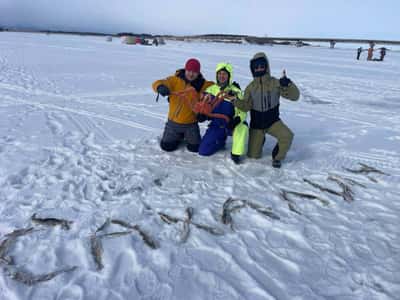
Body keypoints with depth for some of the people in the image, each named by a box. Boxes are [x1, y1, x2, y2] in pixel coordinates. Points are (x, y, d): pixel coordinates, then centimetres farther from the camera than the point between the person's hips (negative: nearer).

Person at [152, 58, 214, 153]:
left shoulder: (202, 85, -6)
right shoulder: (175, 79, -11)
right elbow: (157, 83, -22)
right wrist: (161, 87, -44)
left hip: (191, 124, 0)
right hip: (173, 122, 0)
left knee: (195, 148, -2)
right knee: (166, 146, 4)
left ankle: (189, 137, 32)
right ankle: (179, 137, 36)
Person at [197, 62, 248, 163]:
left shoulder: (235, 91, -10)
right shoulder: (211, 90, -1)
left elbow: (243, 112, -13)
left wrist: (236, 120, -35)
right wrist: (202, 114, -14)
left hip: (230, 125, -2)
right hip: (216, 125, 3)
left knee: (242, 127, -37)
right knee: (203, 151, -6)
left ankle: (235, 154, -16)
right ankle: (221, 140, 24)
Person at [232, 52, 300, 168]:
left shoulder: (276, 83, -11)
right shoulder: (251, 87, -5)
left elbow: (294, 96, -15)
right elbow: (246, 106, -13)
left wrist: (288, 84, -33)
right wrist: (235, 100, -30)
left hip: (273, 121, -1)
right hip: (256, 124, 2)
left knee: (287, 136, -32)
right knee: (253, 155, 6)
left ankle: (277, 157, -2)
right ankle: (260, 139, 40)